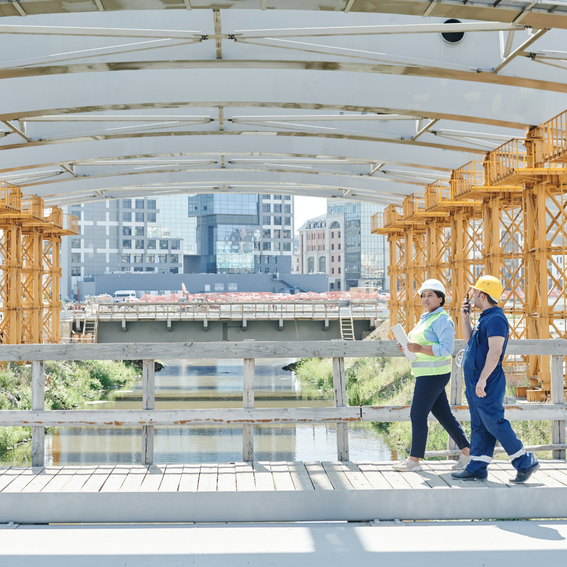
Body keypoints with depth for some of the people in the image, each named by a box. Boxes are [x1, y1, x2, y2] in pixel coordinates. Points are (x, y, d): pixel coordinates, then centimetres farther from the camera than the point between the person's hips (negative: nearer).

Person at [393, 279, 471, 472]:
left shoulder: (441, 320, -13)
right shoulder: (426, 319, 18)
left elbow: (447, 348, -21)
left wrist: (419, 348, -24)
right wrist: (408, 347, 7)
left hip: (433, 374, -10)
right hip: (426, 374, 10)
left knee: (418, 415, -4)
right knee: (444, 415, 11)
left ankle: (414, 460, 5)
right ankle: (467, 452, 16)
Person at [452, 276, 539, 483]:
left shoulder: (495, 319, -17)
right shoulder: (485, 318, 15)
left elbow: (495, 351, -25)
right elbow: (469, 339, 28)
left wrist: (483, 379, -27)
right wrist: (465, 316, 17)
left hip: (487, 384, -10)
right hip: (475, 382, 10)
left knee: (495, 423, -7)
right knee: (479, 426, 11)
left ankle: (525, 462, 2)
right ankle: (477, 467, 16)